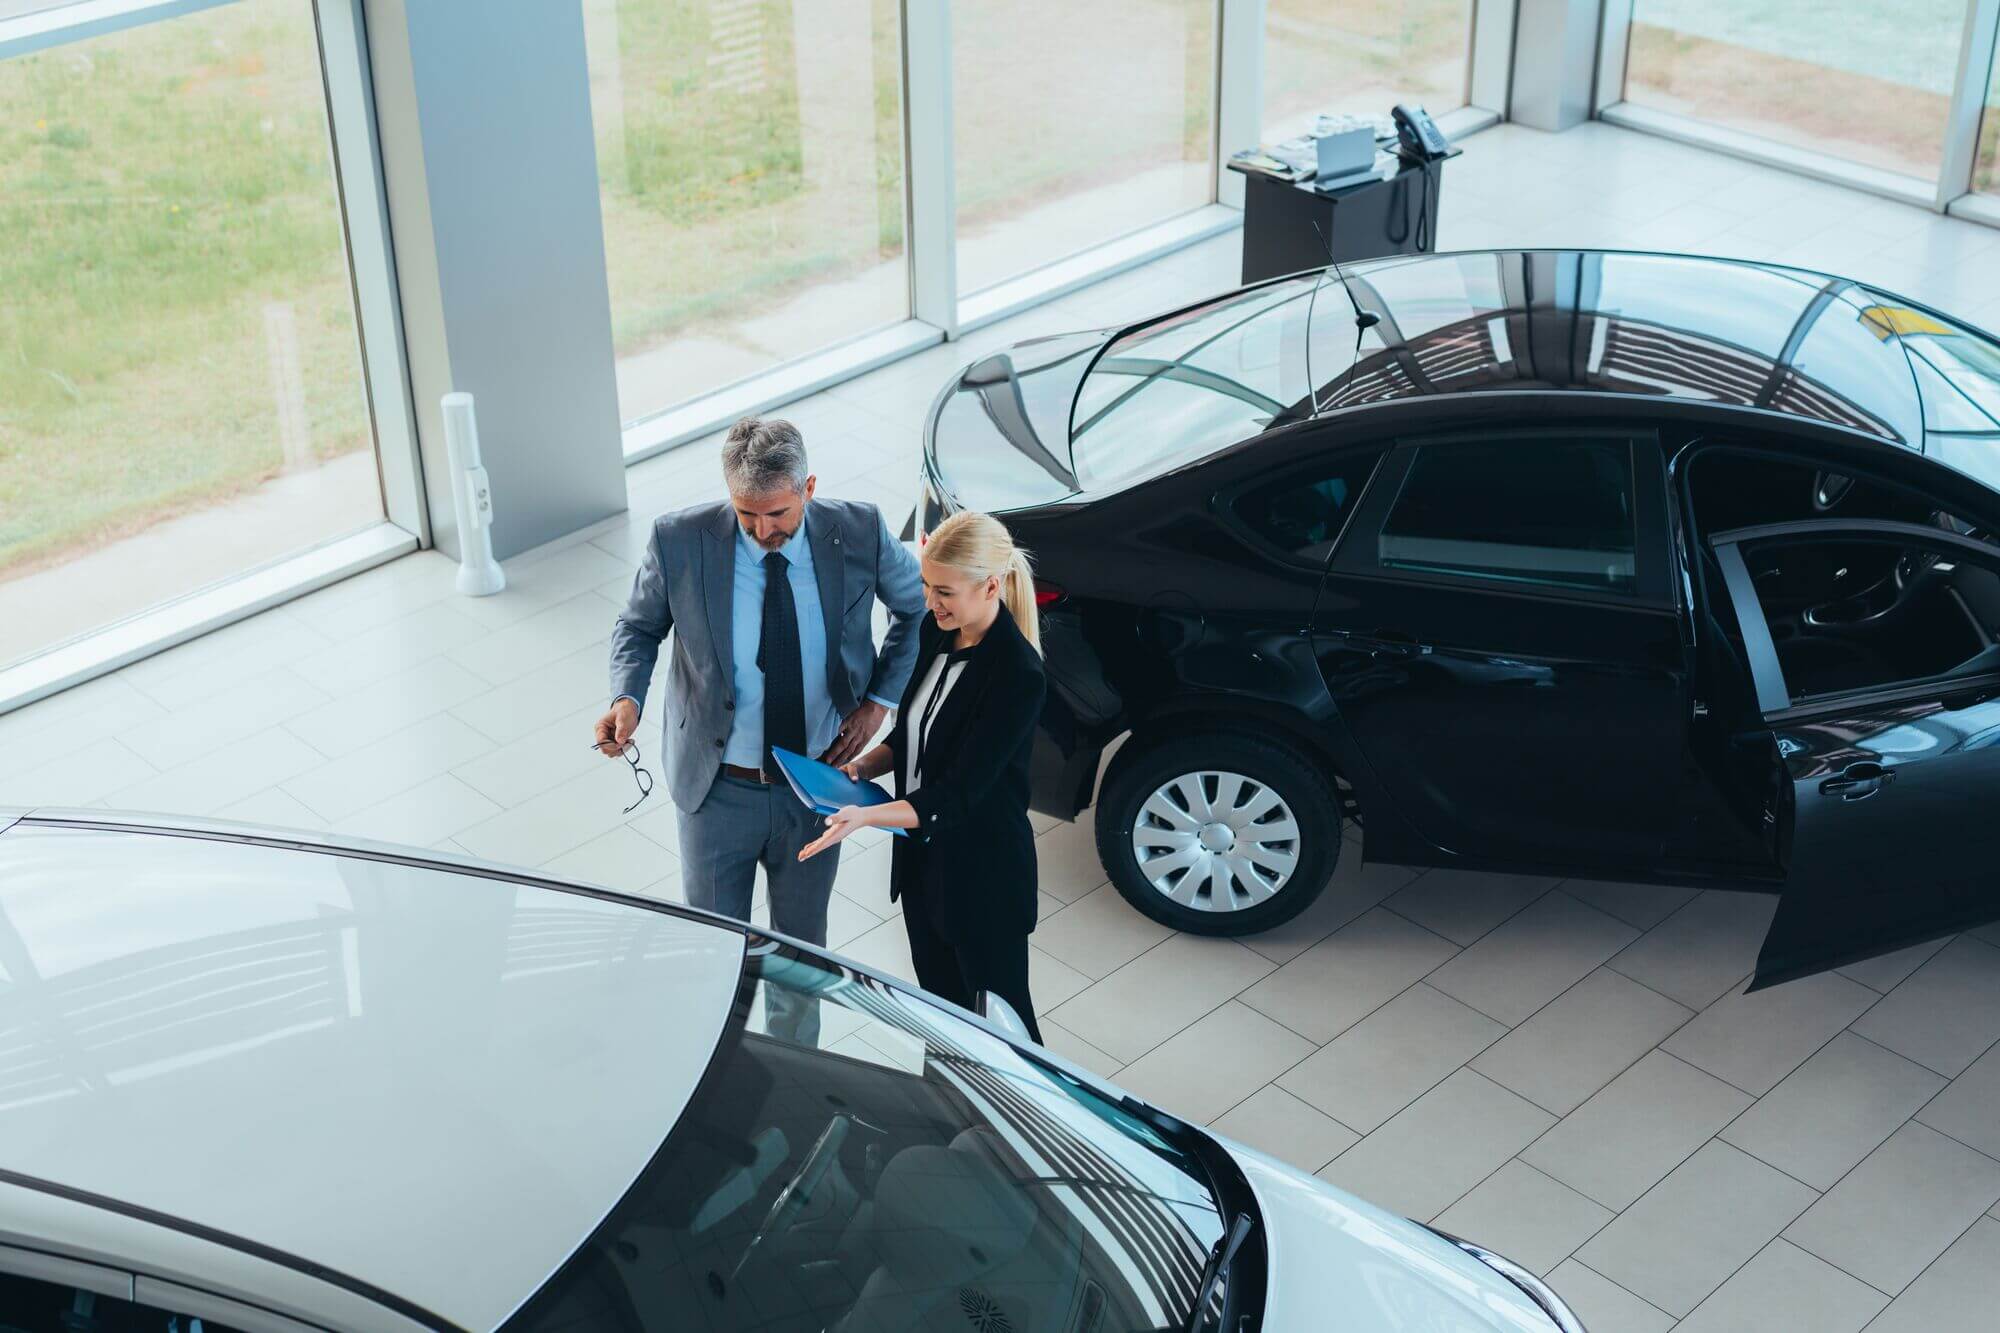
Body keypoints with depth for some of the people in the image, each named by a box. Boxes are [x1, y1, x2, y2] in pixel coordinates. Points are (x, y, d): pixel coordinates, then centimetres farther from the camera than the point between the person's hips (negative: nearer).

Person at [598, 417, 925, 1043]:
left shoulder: (859, 533, -16)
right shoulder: (680, 541, -18)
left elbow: (919, 604, 4)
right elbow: (639, 625, 0)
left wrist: (880, 698, -4)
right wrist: (627, 698, -19)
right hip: (720, 789, -1)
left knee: (803, 944, 20)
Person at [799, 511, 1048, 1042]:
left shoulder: (1019, 676, -27)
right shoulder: (937, 634, -2)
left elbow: (959, 793, -27)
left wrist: (867, 816, -38)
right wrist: (862, 767, -6)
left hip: (984, 878, -8)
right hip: (921, 857, 8)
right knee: (941, 1002, 23)